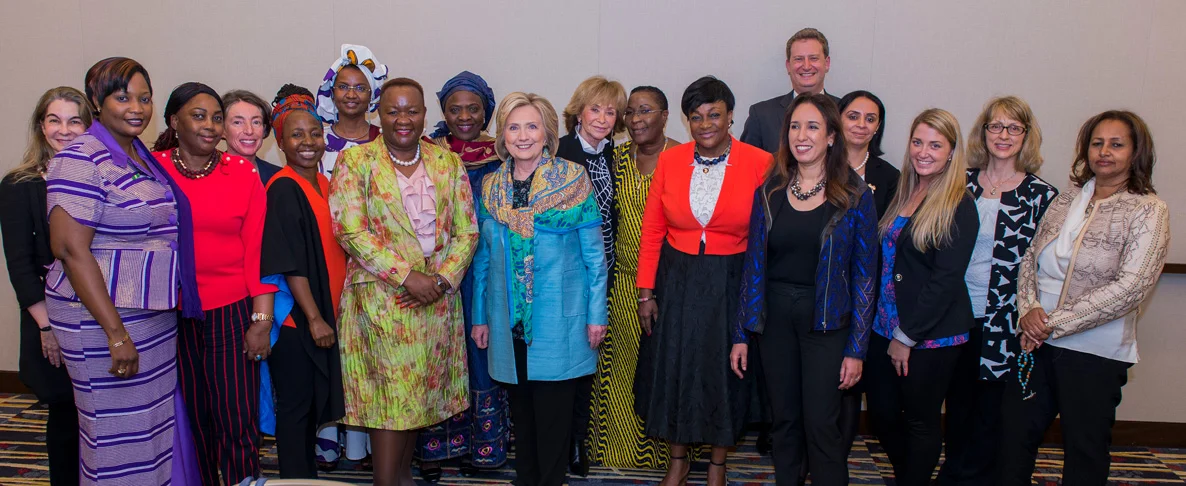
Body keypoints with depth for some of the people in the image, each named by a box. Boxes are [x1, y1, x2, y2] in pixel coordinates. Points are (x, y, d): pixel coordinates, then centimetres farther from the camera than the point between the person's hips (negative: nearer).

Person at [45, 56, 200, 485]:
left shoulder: (143, 156, 12)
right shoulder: (81, 160, -14)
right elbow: (70, 249, -19)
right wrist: (115, 332, -22)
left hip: (156, 316, 8)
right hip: (103, 316, -8)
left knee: (159, 424, 16)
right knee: (120, 435, 1)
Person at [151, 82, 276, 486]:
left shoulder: (243, 173, 1)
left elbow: (257, 249, -1)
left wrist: (261, 319, -6)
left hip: (233, 313, -1)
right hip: (172, 317, 1)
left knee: (238, 421, -1)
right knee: (191, 420, 14)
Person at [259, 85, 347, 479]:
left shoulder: (324, 184, 10)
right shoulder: (283, 189, -13)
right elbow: (290, 263, -17)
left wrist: (329, 314, 13)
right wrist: (314, 318, -17)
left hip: (324, 314, 8)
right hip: (296, 318, -8)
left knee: (314, 402, 17)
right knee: (295, 406, 3)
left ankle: (309, 475, 29)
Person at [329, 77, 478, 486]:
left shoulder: (448, 163, 9)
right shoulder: (355, 161, -1)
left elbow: (466, 231, 5)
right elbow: (350, 230, -11)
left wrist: (442, 278, -10)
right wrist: (407, 276, -16)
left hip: (437, 297, 4)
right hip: (382, 296, -3)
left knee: (422, 392, 11)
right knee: (392, 394, -3)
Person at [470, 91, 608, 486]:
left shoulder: (572, 179, -3)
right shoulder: (491, 187, 7)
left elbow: (593, 251, -2)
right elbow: (483, 257, 12)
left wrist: (596, 314, -5)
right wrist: (480, 317, 11)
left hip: (560, 320, -3)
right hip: (510, 320, 3)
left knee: (554, 413, 2)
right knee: (522, 412, 13)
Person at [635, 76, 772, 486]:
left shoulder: (759, 164, -9)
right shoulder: (670, 160, -2)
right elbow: (652, 231, 0)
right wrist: (646, 292, -2)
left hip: (731, 284, -2)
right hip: (676, 282, 2)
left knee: (724, 372, 11)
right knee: (673, 368, 12)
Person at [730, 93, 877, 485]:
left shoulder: (856, 196, -5)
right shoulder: (769, 192, 3)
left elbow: (864, 275, -4)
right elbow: (753, 265, 6)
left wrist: (857, 349, -7)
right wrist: (742, 334, 4)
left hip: (826, 321, -3)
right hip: (775, 317, 3)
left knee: (821, 424, -1)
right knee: (783, 420, 12)